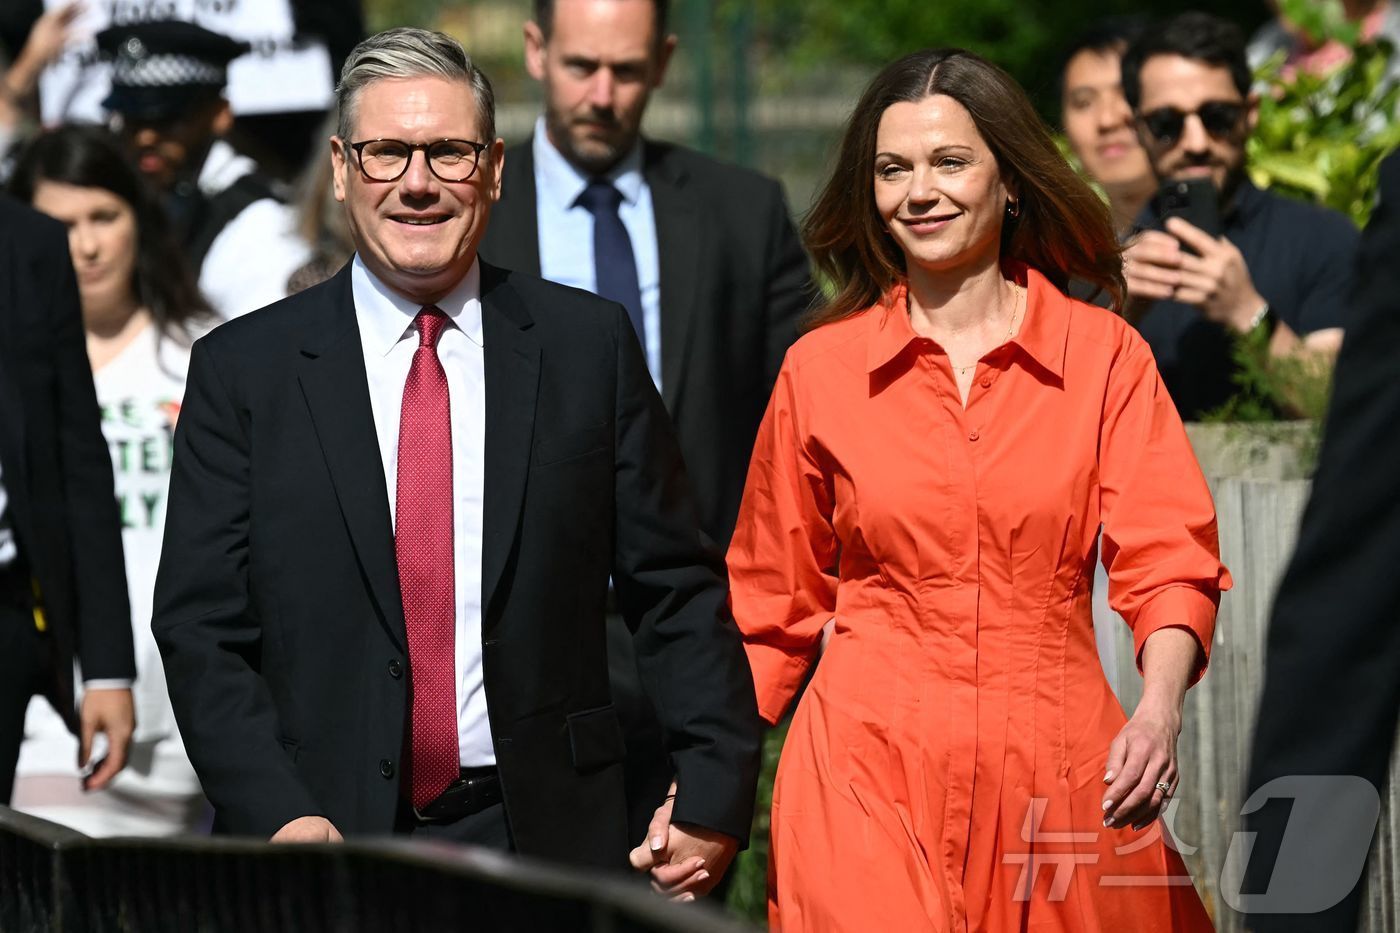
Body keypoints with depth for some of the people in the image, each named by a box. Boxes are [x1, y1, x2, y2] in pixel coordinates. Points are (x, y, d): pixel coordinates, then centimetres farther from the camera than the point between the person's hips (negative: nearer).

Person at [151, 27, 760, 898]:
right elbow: (201, 626, -1)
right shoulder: (242, 370, 2)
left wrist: (714, 794, -3)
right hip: (332, 840, -1)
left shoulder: (589, 344, 4)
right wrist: (279, 817, -13)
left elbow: (675, 590, 5)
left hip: (549, 834, 1)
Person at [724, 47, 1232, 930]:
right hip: (869, 771, 0)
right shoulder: (819, 369, 5)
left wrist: (1158, 712, -24)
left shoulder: (1106, 355, 3)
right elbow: (775, 603, 12)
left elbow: (1169, 559, -5)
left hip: (1058, 773, 0)